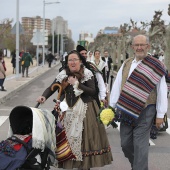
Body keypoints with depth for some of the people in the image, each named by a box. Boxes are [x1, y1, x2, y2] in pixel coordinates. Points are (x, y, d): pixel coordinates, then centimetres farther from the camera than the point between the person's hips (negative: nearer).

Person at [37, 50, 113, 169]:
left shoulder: (87, 73, -5)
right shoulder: (63, 74, 5)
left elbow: (93, 91, -12)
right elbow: (52, 88, 1)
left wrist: (77, 84, -17)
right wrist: (44, 96, -19)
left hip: (83, 111, -3)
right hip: (67, 110, 3)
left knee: (83, 137, -3)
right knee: (66, 137, 3)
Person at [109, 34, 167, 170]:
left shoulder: (156, 66, -5)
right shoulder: (126, 64, 8)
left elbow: (162, 91, -6)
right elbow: (117, 86, 8)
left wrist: (160, 114, -7)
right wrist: (112, 107, 6)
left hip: (145, 111, -5)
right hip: (125, 111, 5)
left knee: (140, 145, -3)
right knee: (125, 144, 13)